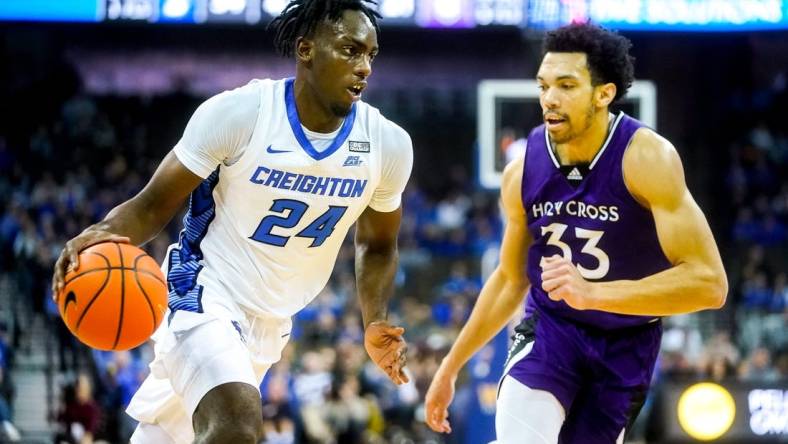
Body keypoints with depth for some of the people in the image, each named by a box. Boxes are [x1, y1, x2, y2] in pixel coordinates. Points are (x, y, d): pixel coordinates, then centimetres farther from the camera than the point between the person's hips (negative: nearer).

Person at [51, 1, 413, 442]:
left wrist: (376, 323, 0)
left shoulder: (388, 145, -6)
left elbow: (377, 245, 13)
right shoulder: (238, 113, -19)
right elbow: (154, 205, -13)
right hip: (205, 293, -6)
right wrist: (105, 235, -34)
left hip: (271, 323, 6)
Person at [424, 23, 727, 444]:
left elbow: (708, 282, -29)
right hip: (548, 329, 2)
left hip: (627, 344, -1)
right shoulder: (523, 172, -9)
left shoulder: (647, 158, -23)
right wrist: (450, 366, 12)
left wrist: (592, 293, -39)